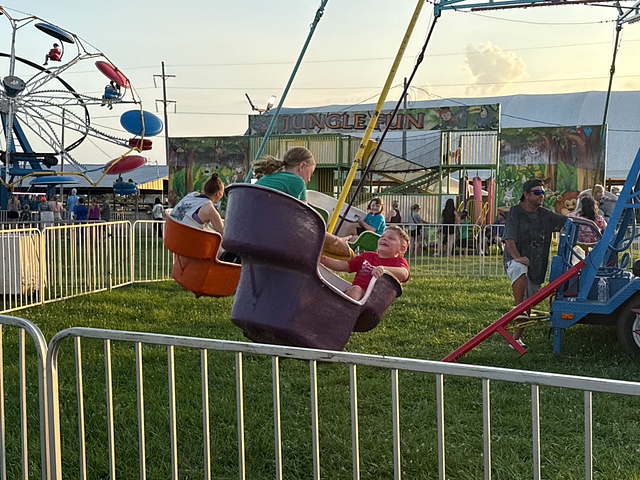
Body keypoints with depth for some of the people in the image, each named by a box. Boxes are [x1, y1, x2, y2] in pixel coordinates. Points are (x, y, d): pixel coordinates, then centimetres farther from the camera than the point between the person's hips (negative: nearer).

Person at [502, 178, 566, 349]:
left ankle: (516, 337, 17)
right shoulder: (515, 212, -3)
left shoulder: (545, 215, 14)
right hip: (515, 260, -6)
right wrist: (517, 257, -30)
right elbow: (509, 239, -14)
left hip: (537, 265, 6)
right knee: (521, 268, -42)